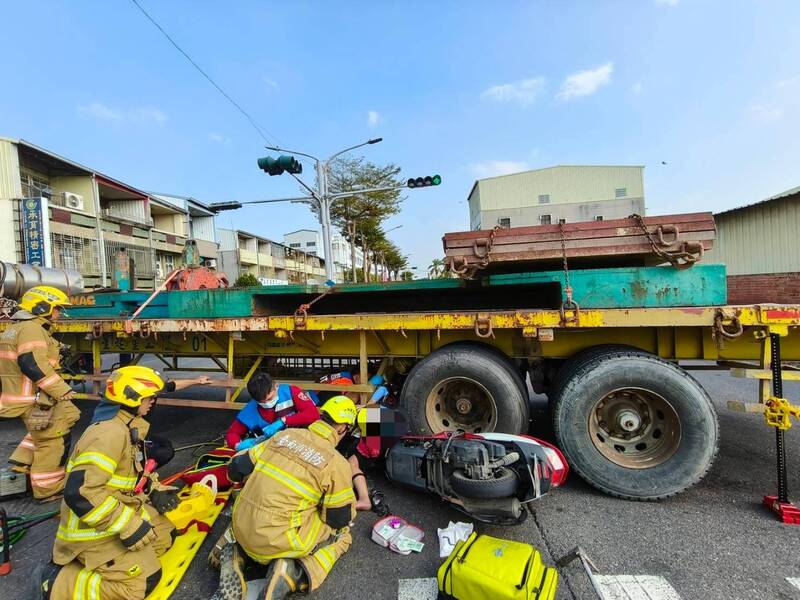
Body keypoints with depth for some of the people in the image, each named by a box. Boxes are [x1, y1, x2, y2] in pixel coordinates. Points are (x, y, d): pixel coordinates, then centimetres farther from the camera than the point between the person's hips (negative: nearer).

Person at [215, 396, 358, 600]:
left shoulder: (285, 435, 0)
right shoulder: (337, 463, -14)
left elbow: (236, 469, 5)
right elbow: (340, 518, -4)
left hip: (240, 529, 5)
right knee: (342, 533, 16)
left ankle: (236, 553, 13)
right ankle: (294, 573, -5)